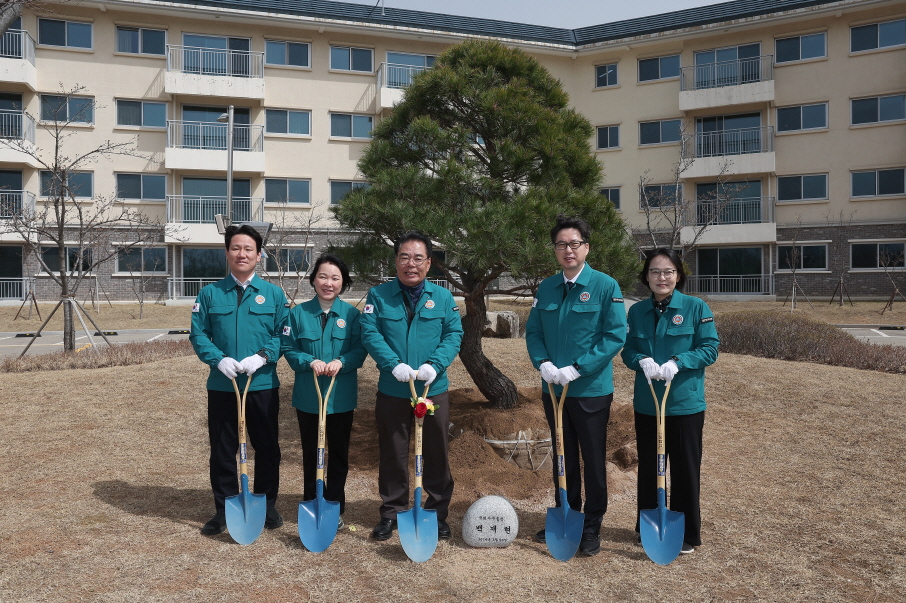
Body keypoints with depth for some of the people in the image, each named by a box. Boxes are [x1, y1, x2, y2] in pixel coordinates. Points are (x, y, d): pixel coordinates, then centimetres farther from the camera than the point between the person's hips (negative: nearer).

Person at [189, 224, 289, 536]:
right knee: (222, 449, 8)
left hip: (263, 385, 0)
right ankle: (224, 509, 23)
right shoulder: (210, 293, 4)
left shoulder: (273, 294, 2)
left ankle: (267, 505, 26)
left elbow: (284, 334, 0)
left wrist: (262, 356, -17)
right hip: (222, 385, 1)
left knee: (267, 448, 10)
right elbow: (198, 334, 2)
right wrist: (219, 359, -14)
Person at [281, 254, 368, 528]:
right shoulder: (299, 313, -1)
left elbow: (360, 350, -6)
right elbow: (288, 348, -2)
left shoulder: (351, 314, -2)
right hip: (307, 395, 0)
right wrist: (310, 361, -19)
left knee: (339, 453, 10)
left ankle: (335, 507, 24)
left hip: (341, 395, 0)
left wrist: (341, 362, -23)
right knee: (310, 453, 12)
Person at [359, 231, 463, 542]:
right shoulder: (378, 295, 1)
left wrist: (434, 365, -18)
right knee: (392, 454, 10)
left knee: (436, 454, 10)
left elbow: (454, 335, -2)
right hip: (392, 391, -1)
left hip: (434, 389, 1)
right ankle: (391, 511, 25)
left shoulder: (443, 297, 4)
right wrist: (394, 364, -22)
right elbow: (370, 333, -8)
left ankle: (437, 512, 25)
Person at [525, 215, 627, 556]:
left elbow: (616, 335, -14)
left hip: (591, 390, -4)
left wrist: (576, 369, -20)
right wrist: (543, 364, -12)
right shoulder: (546, 288, 5)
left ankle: (592, 528, 22)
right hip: (553, 389, 4)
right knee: (562, 459, 17)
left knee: (594, 461, 8)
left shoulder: (605, 286, -9)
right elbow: (533, 331, 7)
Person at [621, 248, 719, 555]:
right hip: (646, 403, 4)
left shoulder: (696, 308, -6)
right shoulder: (637, 311, 5)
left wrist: (677, 362, -22)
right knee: (648, 468, 14)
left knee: (685, 469, 6)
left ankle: (686, 534, 22)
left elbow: (710, 348, -7)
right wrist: (642, 361, -16)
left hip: (685, 404, -3)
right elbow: (628, 349, 6)